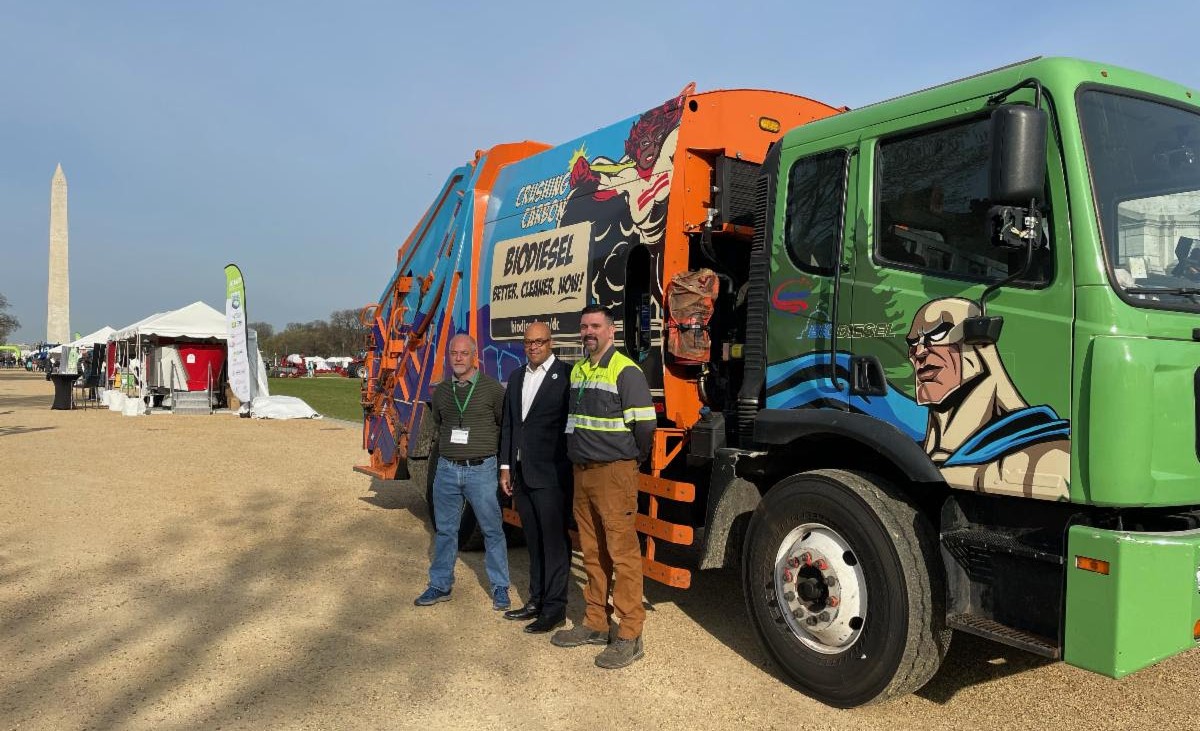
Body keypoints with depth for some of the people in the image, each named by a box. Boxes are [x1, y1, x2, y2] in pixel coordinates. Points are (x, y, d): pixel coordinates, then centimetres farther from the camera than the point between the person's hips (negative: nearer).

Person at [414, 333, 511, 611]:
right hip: (447, 469, 4)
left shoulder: (492, 388, -5)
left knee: (492, 530, 3)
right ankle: (440, 586, 25)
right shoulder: (441, 391, 8)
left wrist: (486, 444, -1)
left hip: (481, 470, -4)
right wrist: (450, 443, 12)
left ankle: (500, 588, 15)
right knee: (444, 530, 13)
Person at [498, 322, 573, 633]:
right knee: (534, 542, 15)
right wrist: (506, 467, 12)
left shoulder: (566, 375, -8)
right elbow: (508, 424, 16)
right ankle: (536, 600, 26)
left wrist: (569, 470, -12)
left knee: (554, 542, 1)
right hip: (522, 475, 7)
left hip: (551, 475, -7)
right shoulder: (517, 378, 14)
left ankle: (555, 608, 9)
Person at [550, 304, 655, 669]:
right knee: (592, 552, 14)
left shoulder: (626, 372, -11)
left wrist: (632, 460, -1)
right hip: (581, 473, 8)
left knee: (622, 552, -4)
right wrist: (578, 456, 16)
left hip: (614, 474, -8)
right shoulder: (577, 371, 14)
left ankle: (630, 636, 3)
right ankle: (595, 623, 26)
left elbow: (644, 424, -14)